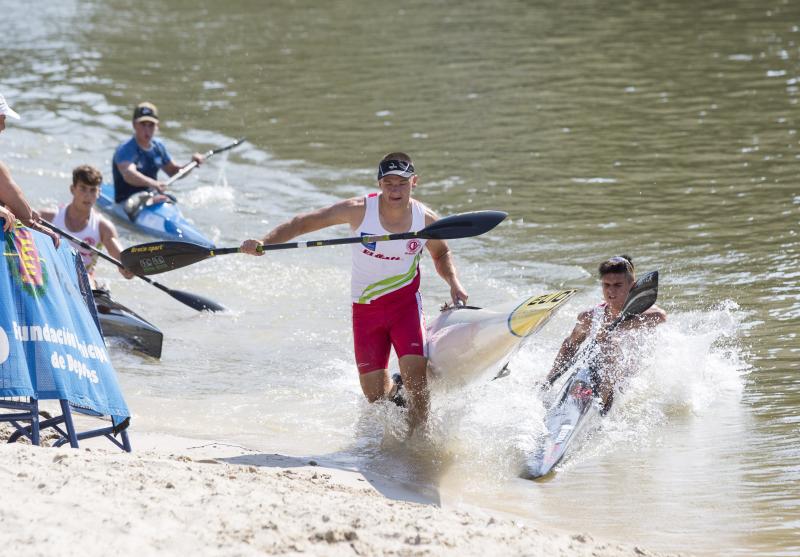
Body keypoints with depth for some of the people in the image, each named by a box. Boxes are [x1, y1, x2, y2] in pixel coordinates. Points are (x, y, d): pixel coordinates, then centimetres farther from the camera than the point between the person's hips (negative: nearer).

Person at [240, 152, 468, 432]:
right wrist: (264, 241, -24)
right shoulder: (359, 210, -15)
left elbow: (441, 254, 15)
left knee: (415, 373, -21)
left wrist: (453, 283, -4)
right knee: (375, 395, 3)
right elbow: (304, 223, -11)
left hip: (405, 302, 0)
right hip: (366, 307, 0)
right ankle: (395, 388, 40)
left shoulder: (426, 219, -8)